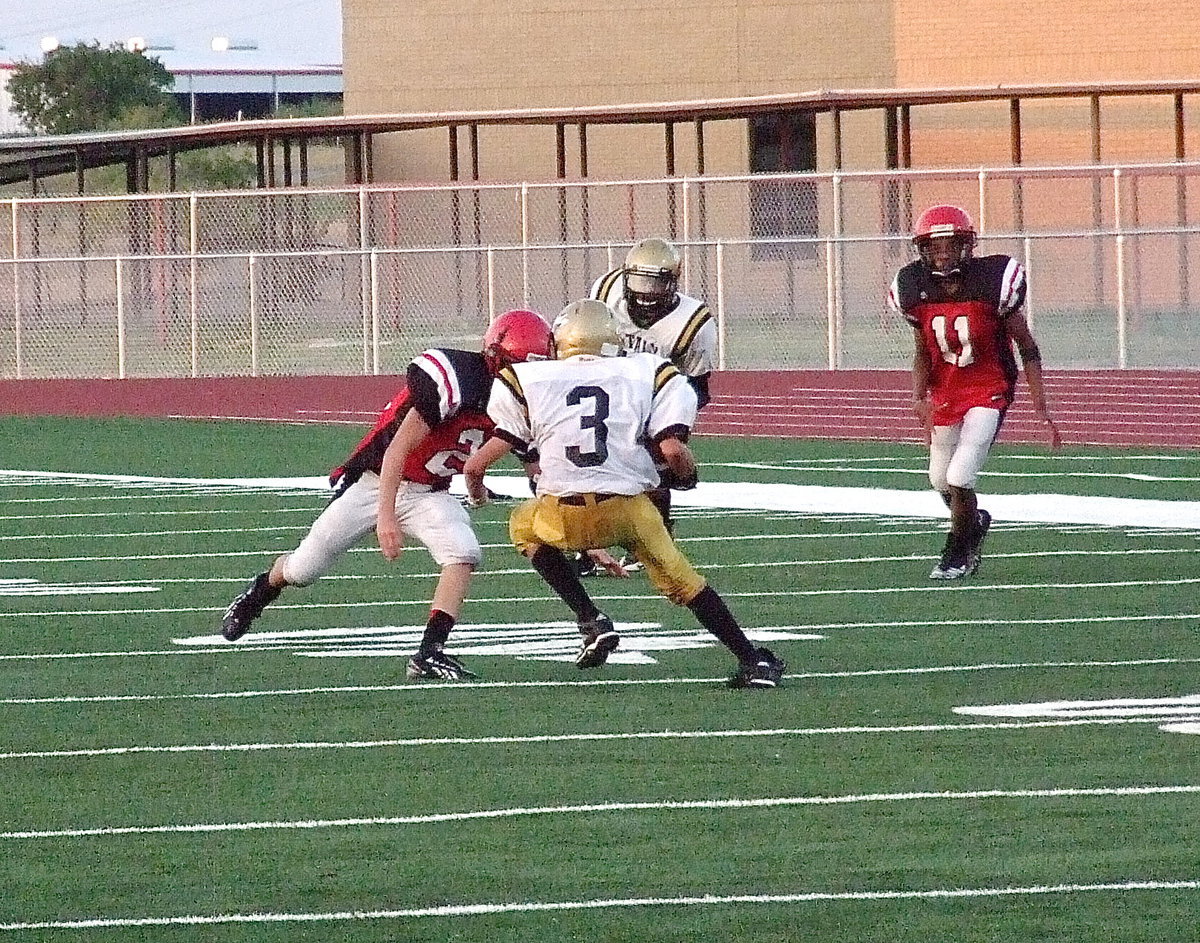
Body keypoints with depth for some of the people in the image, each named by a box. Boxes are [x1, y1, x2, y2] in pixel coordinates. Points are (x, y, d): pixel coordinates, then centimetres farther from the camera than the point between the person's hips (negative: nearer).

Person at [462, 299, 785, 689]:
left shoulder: (527, 381, 11)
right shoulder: (647, 374, 10)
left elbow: (476, 466, 11)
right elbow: (673, 451, -3)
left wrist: (477, 493, 34)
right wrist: (687, 477, 21)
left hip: (565, 518, -1)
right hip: (628, 508, 1)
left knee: (524, 527, 32)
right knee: (681, 580, 21)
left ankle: (591, 621, 20)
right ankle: (753, 661, 18)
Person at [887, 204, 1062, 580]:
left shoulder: (992, 284, -19)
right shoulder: (918, 291, -8)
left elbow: (1027, 349, -9)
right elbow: (923, 353, 7)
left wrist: (1041, 408, -14)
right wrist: (919, 397, -11)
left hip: (988, 393, -5)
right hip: (946, 395, 5)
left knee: (959, 479, -15)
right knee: (942, 482, 15)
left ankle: (957, 556, 10)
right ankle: (974, 521, 49)